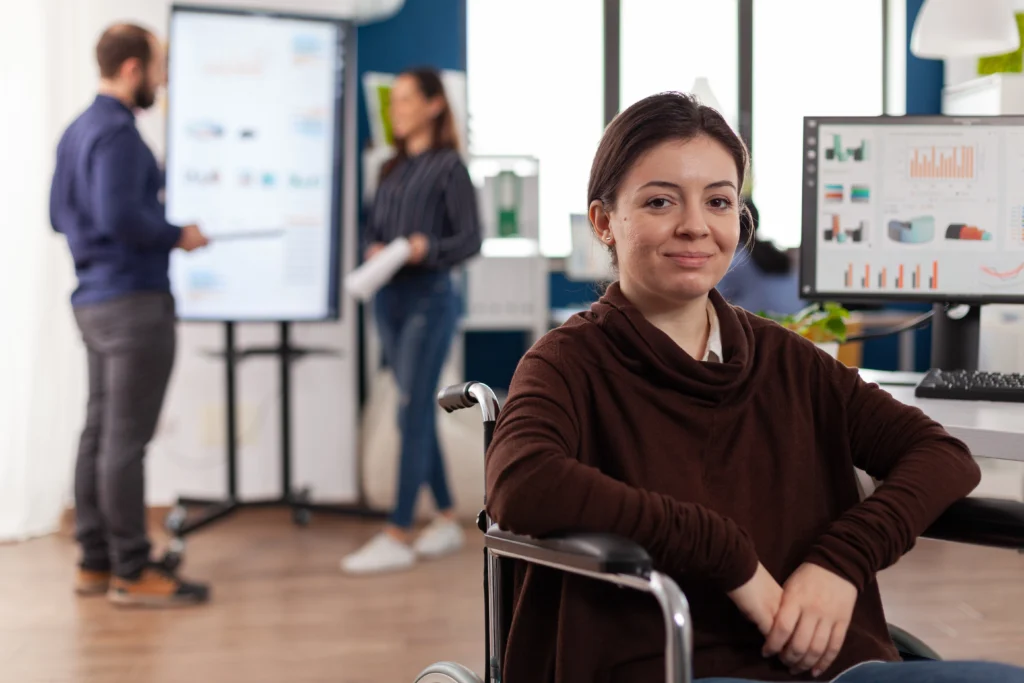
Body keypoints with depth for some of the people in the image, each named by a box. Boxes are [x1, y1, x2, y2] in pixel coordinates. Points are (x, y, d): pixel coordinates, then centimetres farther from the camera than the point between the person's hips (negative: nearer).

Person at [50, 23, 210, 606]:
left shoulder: (78, 130, 15)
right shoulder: (117, 132, -15)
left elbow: (61, 214, 20)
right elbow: (120, 216, -26)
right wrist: (178, 236, -10)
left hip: (95, 298, 10)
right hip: (134, 300, -10)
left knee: (101, 433, 11)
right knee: (126, 439, -6)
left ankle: (96, 562, 17)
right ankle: (132, 571, -1)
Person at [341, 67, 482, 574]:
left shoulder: (448, 166, -4)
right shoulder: (393, 167, 15)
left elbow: (471, 238, -9)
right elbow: (372, 230, 14)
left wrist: (428, 248, -24)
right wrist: (374, 251, -7)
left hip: (429, 297, -7)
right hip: (389, 297, 7)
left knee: (411, 413, -7)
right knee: (418, 413, 10)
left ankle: (398, 536, -6)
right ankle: (446, 521, 21)